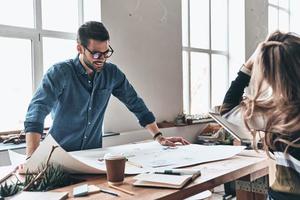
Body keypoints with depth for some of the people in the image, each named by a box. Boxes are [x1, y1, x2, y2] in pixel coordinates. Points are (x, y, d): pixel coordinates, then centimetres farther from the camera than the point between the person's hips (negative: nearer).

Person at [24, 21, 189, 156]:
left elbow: (136, 104, 7)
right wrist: (31, 158, -38)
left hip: (94, 153, 3)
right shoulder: (59, 73, -14)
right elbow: (37, 112, -24)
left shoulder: (112, 73, -1)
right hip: (61, 154, -3)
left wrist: (159, 137, 1)